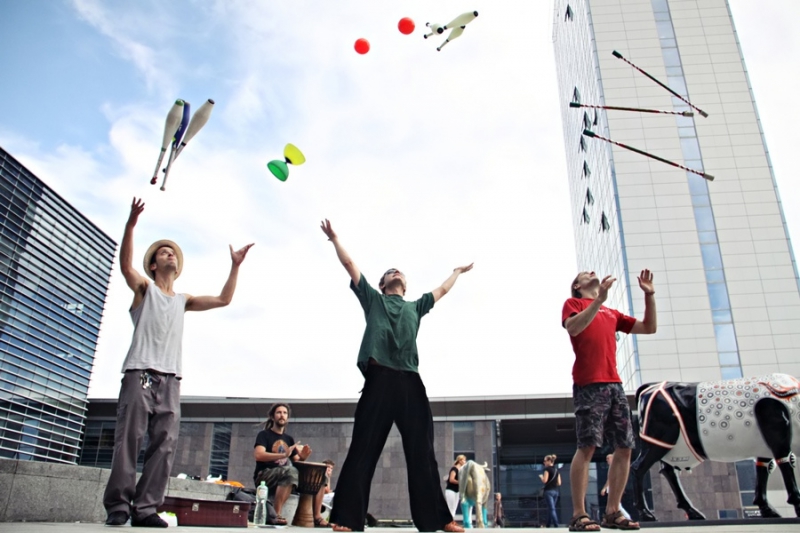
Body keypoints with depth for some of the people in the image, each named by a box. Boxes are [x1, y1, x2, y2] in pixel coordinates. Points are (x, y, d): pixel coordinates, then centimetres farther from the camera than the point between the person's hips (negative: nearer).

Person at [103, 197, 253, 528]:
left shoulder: (183, 300, 24)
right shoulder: (144, 288, 12)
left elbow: (223, 300, 22)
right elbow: (125, 264, -8)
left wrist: (235, 266, 16)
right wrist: (131, 224, -20)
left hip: (170, 379, 4)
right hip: (140, 373, -4)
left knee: (164, 445, -5)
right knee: (128, 440, -10)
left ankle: (145, 508, -5)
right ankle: (118, 506, -7)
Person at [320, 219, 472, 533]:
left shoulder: (415, 307, 29)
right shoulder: (373, 299, 21)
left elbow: (441, 290, 44)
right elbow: (350, 266, 21)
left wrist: (457, 272, 55)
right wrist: (334, 239, 25)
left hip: (410, 381, 3)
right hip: (379, 378, -3)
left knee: (422, 453, 1)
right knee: (363, 449, -5)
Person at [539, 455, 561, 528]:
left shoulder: (547, 469, -7)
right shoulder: (556, 470, 13)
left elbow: (544, 480, -15)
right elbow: (559, 483, 12)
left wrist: (541, 476, 4)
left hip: (549, 491, -7)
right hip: (556, 491, 7)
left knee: (552, 509, -9)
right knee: (550, 508, 13)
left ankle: (556, 525, -17)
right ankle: (548, 525, 17)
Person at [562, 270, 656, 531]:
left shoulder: (611, 313, 26)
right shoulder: (573, 303, 10)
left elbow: (649, 328, 24)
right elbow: (573, 327, -12)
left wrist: (649, 295, 14)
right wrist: (599, 299, -16)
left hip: (614, 384, 7)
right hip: (589, 384, -6)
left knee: (624, 448, 3)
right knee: (587, 446, -12)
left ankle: (612, 512, 12)